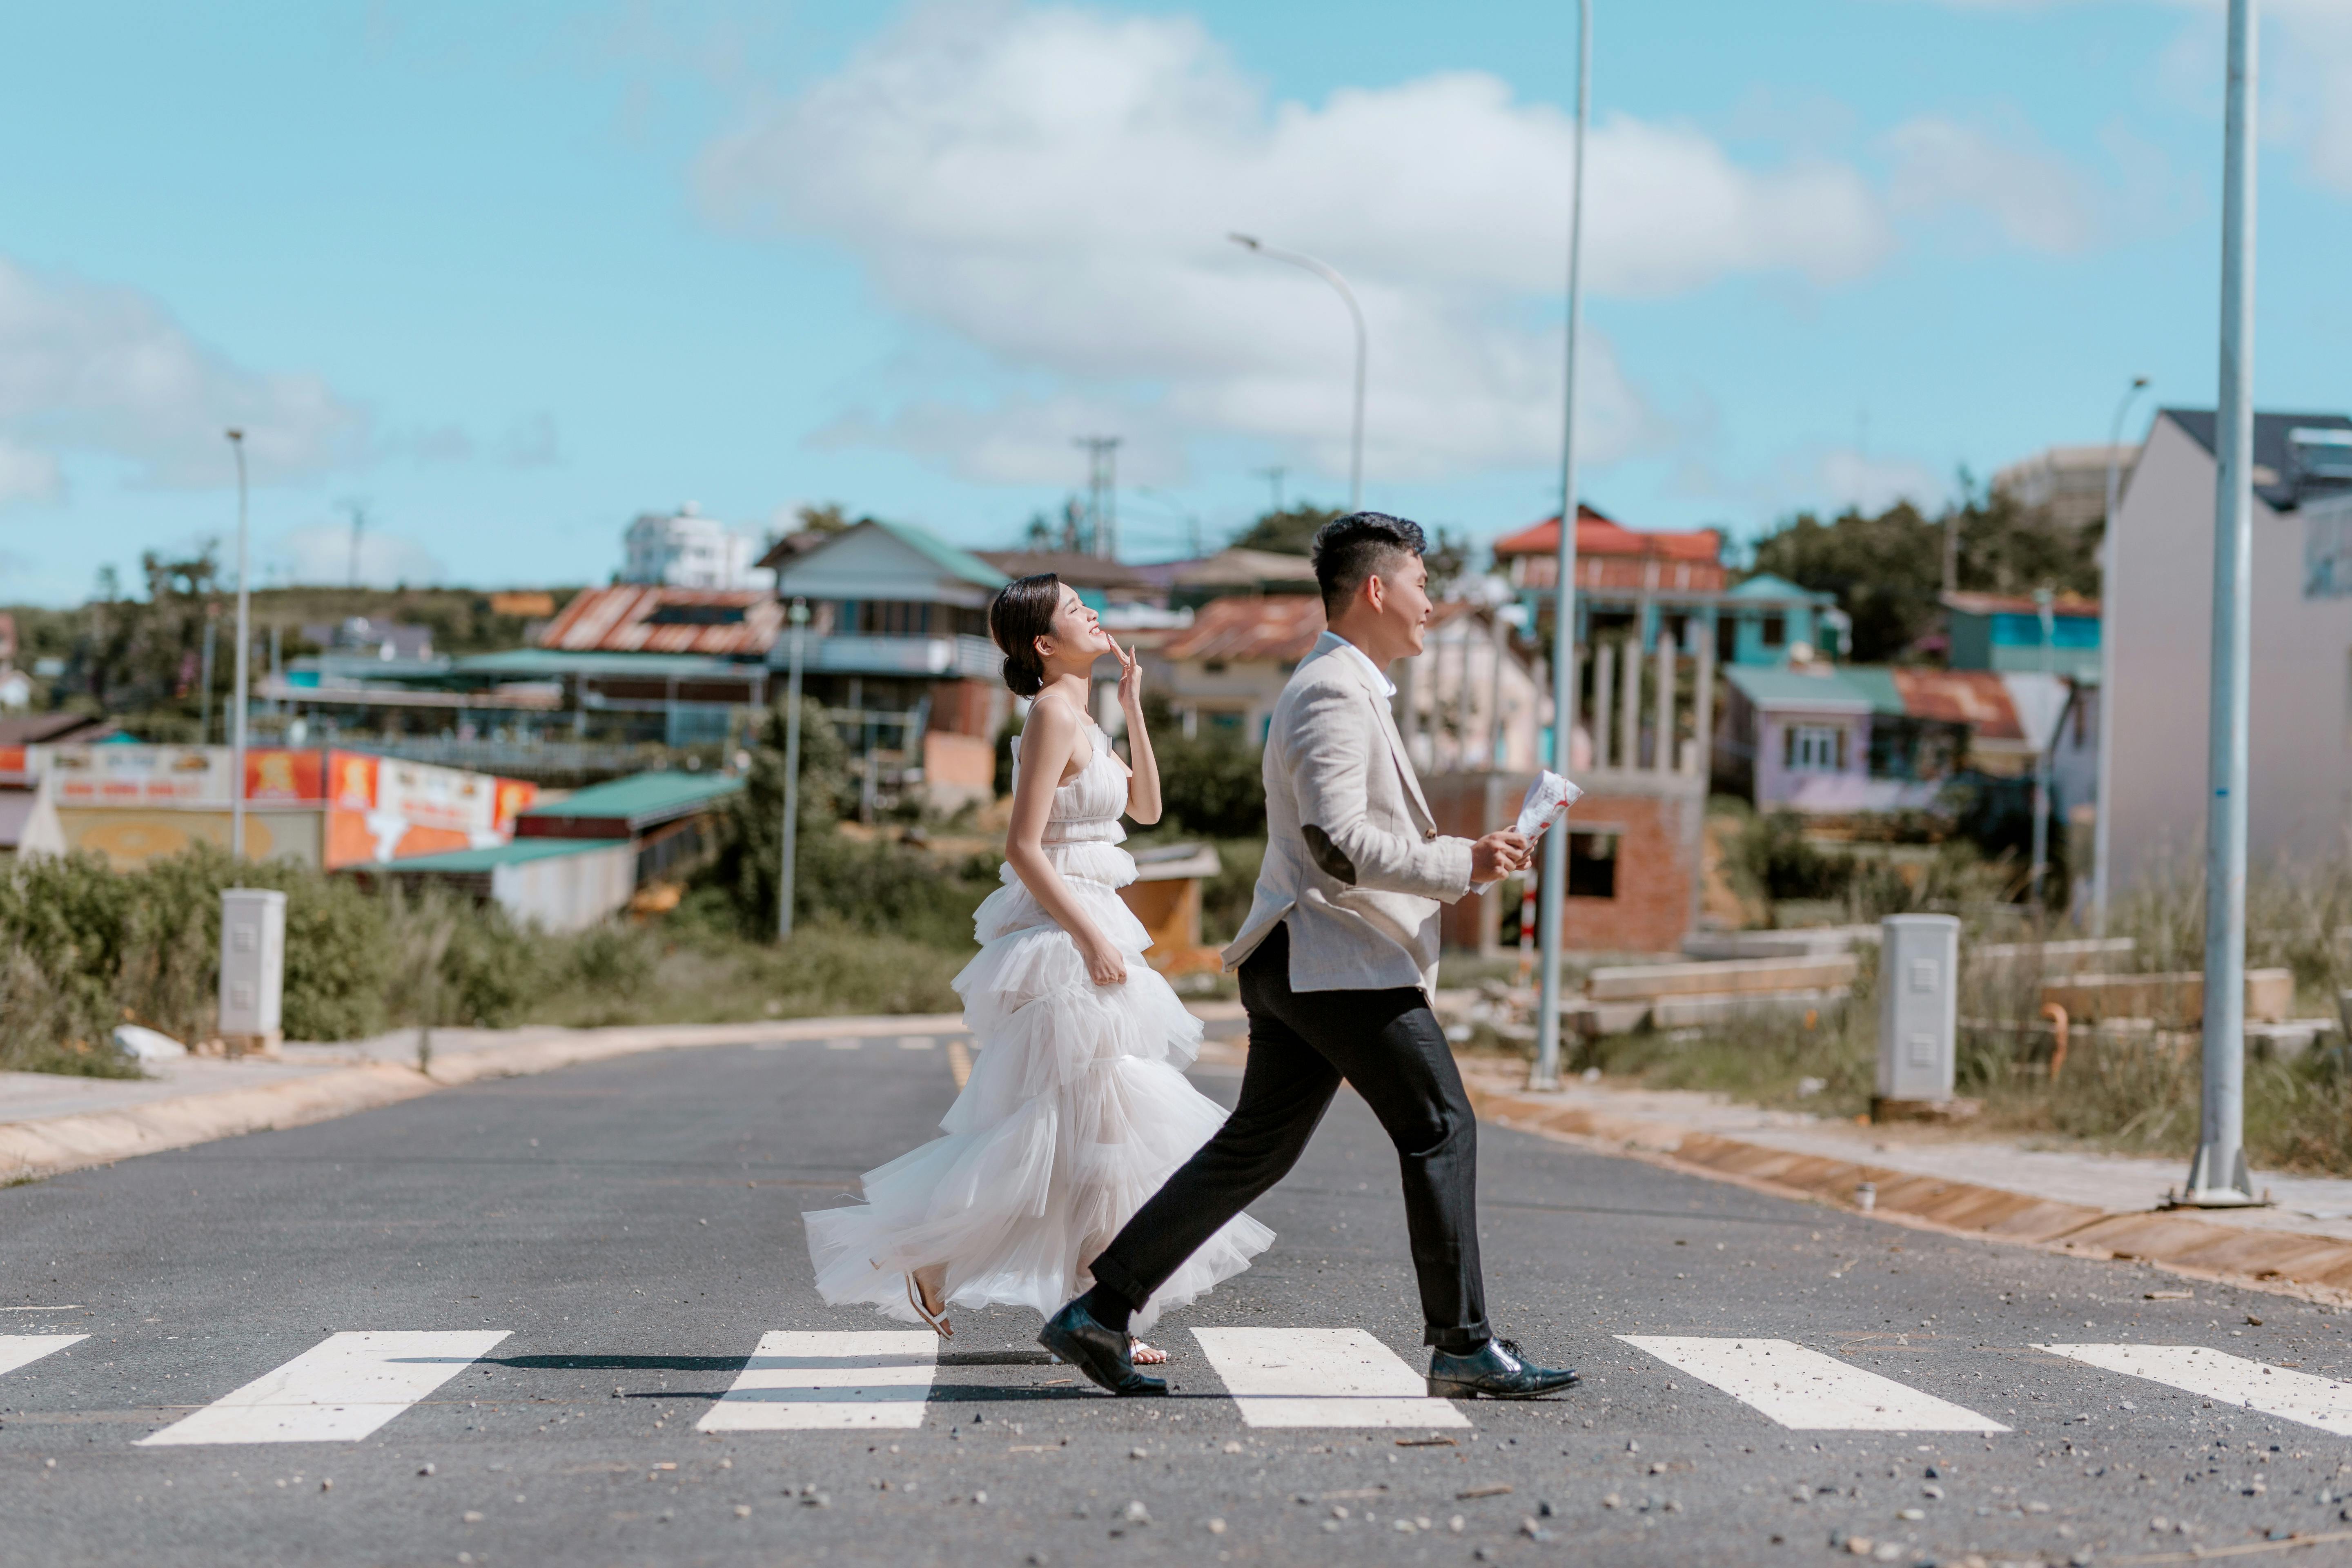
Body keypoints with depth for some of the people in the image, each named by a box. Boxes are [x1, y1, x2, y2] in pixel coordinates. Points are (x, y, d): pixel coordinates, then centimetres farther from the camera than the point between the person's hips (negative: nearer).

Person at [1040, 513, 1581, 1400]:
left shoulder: (1345, 689, 21)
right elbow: (1337, 842, -23)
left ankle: (1099, 1314, 11)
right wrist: (1460, 868, -19)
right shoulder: (1334, 693, -13)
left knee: (1255, 1151, 11)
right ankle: (1463, 1347, 0)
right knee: (1440, 1131, -4)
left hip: (1300, 962, 11)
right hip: (1343, 961, -11)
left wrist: (1460, 863, 19)